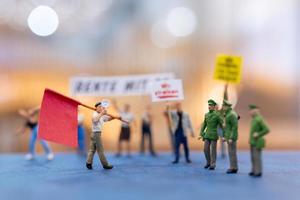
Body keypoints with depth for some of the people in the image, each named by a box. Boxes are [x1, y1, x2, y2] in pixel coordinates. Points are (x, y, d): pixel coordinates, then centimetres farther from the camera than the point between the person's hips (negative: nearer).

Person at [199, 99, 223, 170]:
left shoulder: (217, 115, -10)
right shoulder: (206, 115, 8)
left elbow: (222, 125, -8)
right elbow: (204, 125, 14)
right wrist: (201, 134, 8)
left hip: (214, 135, -5)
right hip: (207, 135, 5)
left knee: (213, 150, 0)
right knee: (206, 149, 4)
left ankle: (213, 164, 9)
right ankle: (208, 162, 21)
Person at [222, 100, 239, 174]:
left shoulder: (232, 114, -19)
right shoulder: (229, 114, 14)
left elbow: (235, 127, -22)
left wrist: (231, 138, -23)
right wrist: (225, 136, 21)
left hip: (231, 137, -10)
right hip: (229, 136, 10)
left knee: (232, 152, -4)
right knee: (231, 152, 12)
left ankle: (234, 168, 2)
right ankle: (233, 167, 17)